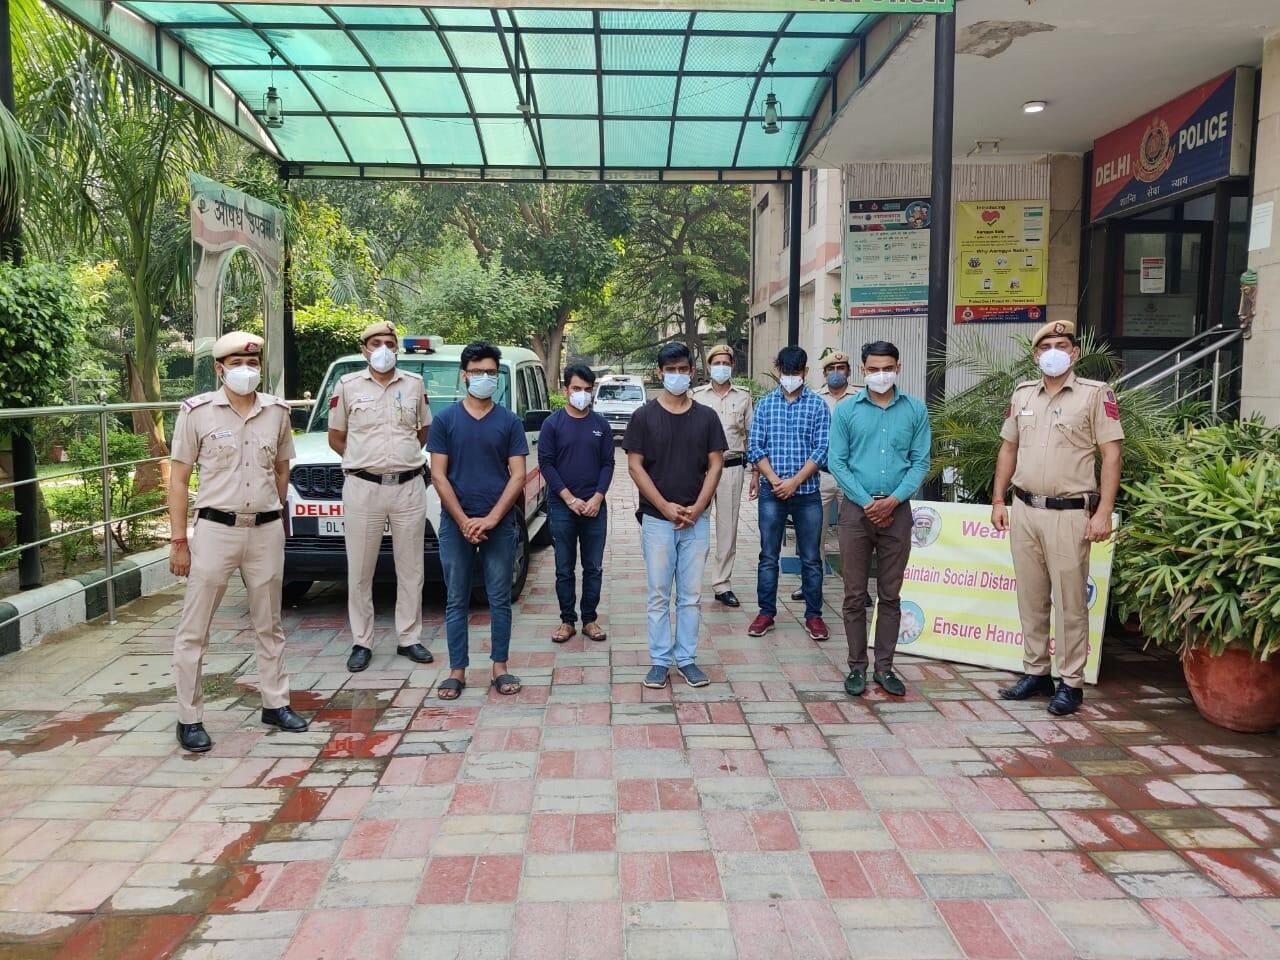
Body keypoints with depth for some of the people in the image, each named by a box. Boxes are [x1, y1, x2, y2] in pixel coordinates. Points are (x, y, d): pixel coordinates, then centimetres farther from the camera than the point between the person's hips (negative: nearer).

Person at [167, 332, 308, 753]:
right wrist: (179, 541, -6)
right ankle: (189, 719, 14)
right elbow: (178, 480, -2)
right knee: (193, 631, 2)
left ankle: (275, 703, 26)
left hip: (267, 532, 3)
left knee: (269, 625, 13)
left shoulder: (277, 411, 4)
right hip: (215, 530, -3)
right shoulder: (197, 411, -4)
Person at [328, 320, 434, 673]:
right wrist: (364, 460, 5)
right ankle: (361, 643, 14)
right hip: (362, 488, -1)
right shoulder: (347, 385, 3)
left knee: (411, 568, 7)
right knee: (360, 571, 4)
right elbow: (335, 437, 10)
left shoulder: (415, 384, 7)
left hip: (409, 487, 2)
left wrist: (404, 456, 11)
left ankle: (409, 638, 18)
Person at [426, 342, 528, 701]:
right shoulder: (445, 419, 3)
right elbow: (438, 476, -1)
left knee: (500, 600, 7)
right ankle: (457, 671, 16)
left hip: (499, 523, 0)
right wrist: (464, 521, -10)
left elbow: (518, 475, -1)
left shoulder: (510, 422, 4)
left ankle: (499, 668, 18)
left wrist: (491, 519, -12)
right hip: (455, 523, 0)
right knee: (456, 601, 7)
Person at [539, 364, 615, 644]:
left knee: (594, 568, 7)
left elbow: (608, 464, 5)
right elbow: (546, 464, -4)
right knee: (564, 569, 6)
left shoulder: (601, 425, 6)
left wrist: (597, 498, -9)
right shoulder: (552, 424, -1)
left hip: (594, 507, 2)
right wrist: (570, 499, -12)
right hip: (562, 508, -2)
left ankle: (589, 620, 18)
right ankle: (567, 621, 17)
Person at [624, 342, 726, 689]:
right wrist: (666, 507, -11)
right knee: (659, 594, 4)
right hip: (657, 520, -2)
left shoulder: (706, 416, 6)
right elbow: (635, 465, -3)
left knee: (691, 594, 8)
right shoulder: (644, 416, 0)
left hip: (696, 519, 2)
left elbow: (715, 465, 4)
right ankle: (659, 660, 15)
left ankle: (687, 659, 19)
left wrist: (696, 509, -7)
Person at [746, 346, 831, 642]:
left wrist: (794, 482, -12)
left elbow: (821, 450, -4)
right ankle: (766, 613, 18)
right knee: (768, 557, 7)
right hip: (771, 493, 1)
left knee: (811, 559, 6)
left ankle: (813, 615, 18)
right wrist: (775, 480, -11)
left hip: (807, 493, -1)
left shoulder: (818, 405, 2)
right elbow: (755, 447, 1)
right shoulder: (765, 404, 5)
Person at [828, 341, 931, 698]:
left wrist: (893, 500, -11)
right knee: (855, 596, 4)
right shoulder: (846, 410, 2)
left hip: (897, 511, 1)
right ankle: (857, 666, 15)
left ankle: (884, 667, 18)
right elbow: (837, 463, -2)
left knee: (891, 596, 8)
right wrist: (867, 502, -10)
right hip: (856, 510, -1)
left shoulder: (915, 409, 4)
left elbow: (921, 462, 2)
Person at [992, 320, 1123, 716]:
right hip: (1024, 510, 5)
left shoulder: (1096, 394, -4)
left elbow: (1111, 454, -7)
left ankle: (1071, 682, 10)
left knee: (1070, 602, 0)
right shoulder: (1022, 394, 11)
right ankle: (1036, 672, 23)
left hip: (1069, 513, -5)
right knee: (1031, 597, 11)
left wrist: (1103, 513, -13)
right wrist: (998, 500, 11)